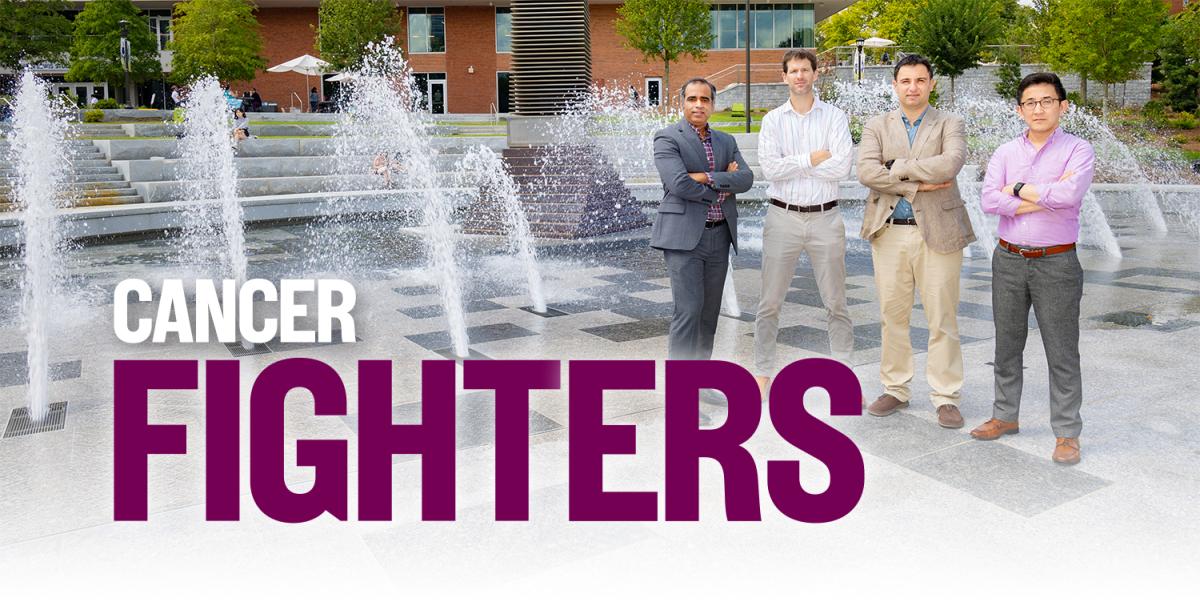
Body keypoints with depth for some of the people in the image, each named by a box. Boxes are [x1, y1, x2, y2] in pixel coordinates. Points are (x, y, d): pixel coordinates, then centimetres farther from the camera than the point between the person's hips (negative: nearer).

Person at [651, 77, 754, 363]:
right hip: (684, 235, -6)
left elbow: (746, 178, 1)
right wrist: (723, 188, -6)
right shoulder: (667, 138, -2)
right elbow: (678, 183, -17)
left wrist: (707, 177, -13)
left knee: (710, 310, 9)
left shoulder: (726, 141, 16)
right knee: (688, 310, -11)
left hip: (720, 236, 6)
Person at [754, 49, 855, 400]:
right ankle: (762, 371, 14)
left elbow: (842, 167, -11)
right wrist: (812, 159, -10)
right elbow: (770, 168, -9)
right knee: (770, 301, 3)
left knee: (835, 302, 7)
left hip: (825, 217, 0)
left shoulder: (835, 117, 3)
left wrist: (790, 164, -10)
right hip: (783, 216, 0)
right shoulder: (772, 120, 5)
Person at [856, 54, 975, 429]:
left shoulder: (949, 125, 5)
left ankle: (945, 397, 10)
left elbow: (951, 163, -16)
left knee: (942, 319, 1)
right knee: (892, 316, 8)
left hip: (937, 232, -2)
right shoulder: (877, 126, 9)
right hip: (889, 232, 2)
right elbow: (866, 173, -8)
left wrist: (898, 167, -12)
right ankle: (895, 390, 20)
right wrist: (917, 185, -13)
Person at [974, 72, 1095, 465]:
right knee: (1007, 345, 13)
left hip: (1056, 263, -3)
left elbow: (1069, 195, -23)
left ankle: (1066, 433, 10)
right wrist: (1046, 197, -14)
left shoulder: (1078, 151, -3)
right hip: (1009, 260, 4)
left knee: (1061, 352, 1)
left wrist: (1019, 189, -11)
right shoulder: (1005, 153, 5)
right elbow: (989, 201, -11)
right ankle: (1005, 416, 27)